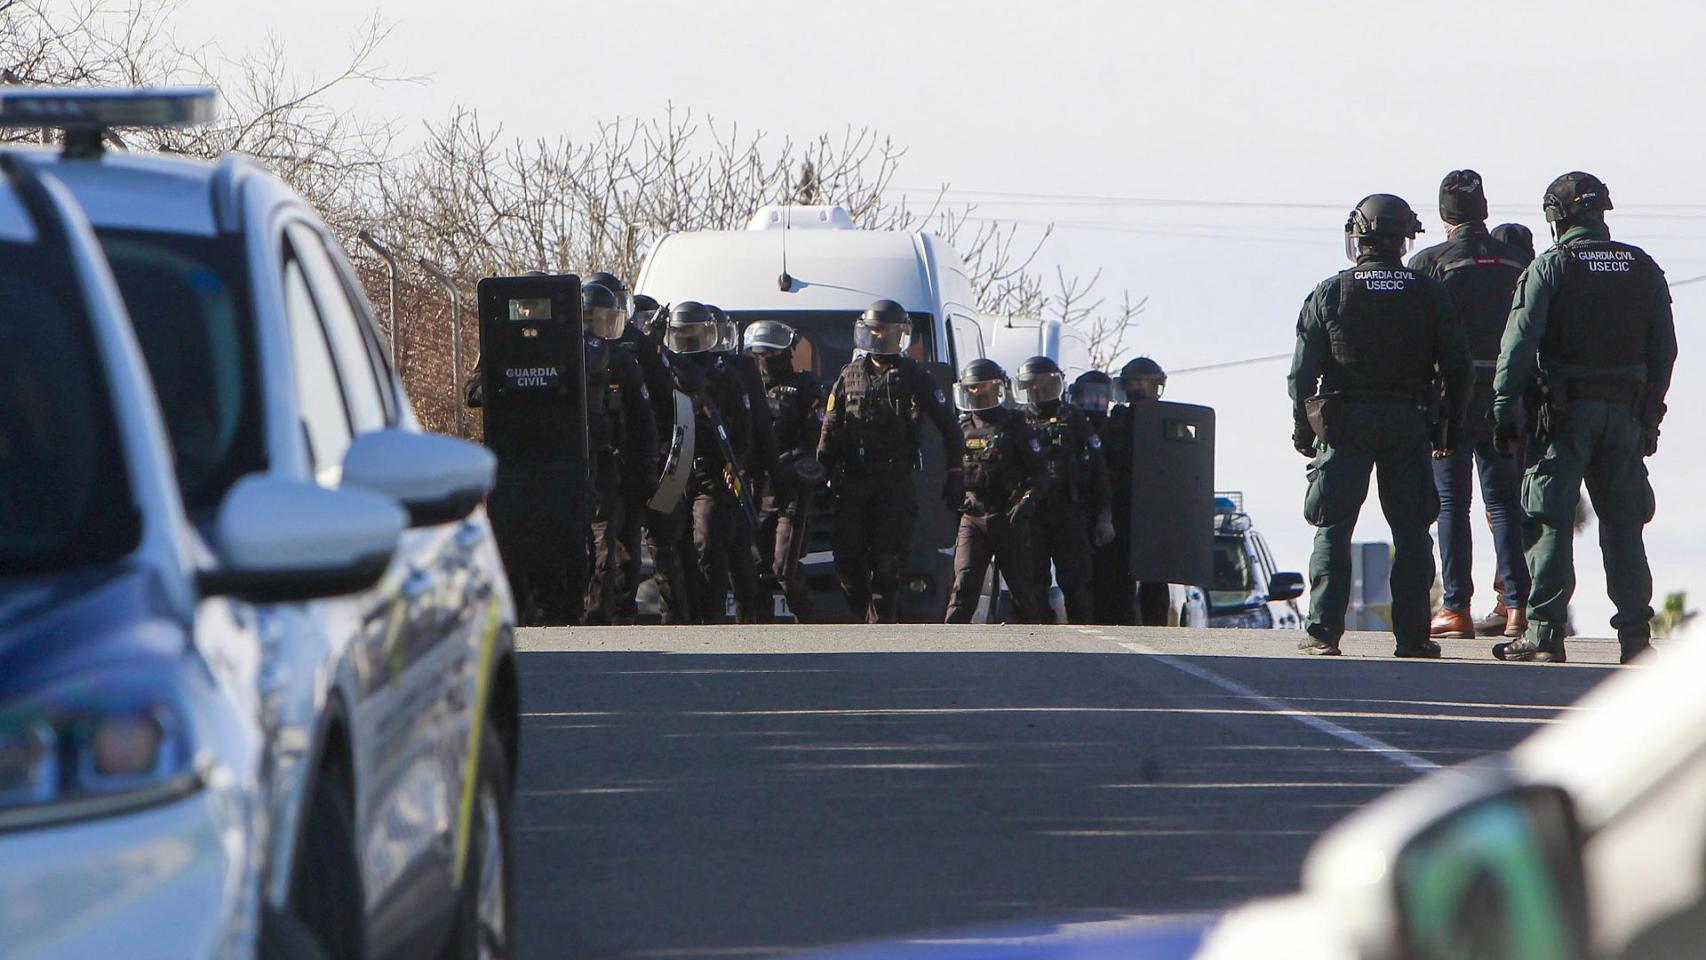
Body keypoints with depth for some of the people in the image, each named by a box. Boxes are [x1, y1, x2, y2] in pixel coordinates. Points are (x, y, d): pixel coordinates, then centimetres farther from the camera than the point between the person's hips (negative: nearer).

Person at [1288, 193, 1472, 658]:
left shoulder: (1330, 294, -2)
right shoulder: (1430, 295, 2)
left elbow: (1303, 371, -1)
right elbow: (1457, 369, 3)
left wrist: (1304, 429, 8)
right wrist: (1449, 427, 11)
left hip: (1343, 424, -1)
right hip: (1407, 425, 1)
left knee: (1332, 531, 3)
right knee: (1412, 532, 6)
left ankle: (1323, 633, -3)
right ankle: (1412, 634, 3)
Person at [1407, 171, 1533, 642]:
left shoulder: (1429, 263, -5)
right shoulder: (1520, 263, 6)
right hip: (1508, 400, 3)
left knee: (1451, 502, 1)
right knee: (1505, 501, 9)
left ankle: (1456, 609, -3)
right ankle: (1517, 604, 3)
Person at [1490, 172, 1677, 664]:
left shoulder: (1550, 267, -6)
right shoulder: (1643, 269, 8)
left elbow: (1520, 343, -12)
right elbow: (1664, 348, 10)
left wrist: (1504, 410, -8)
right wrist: (1649, 412, 17)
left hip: (1564, 409, -4)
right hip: (1625, 412, 4)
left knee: (1550, 521, -2)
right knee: (1623, 522, 9)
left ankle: (1545, 634, -6)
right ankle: (1635, 634, 7)